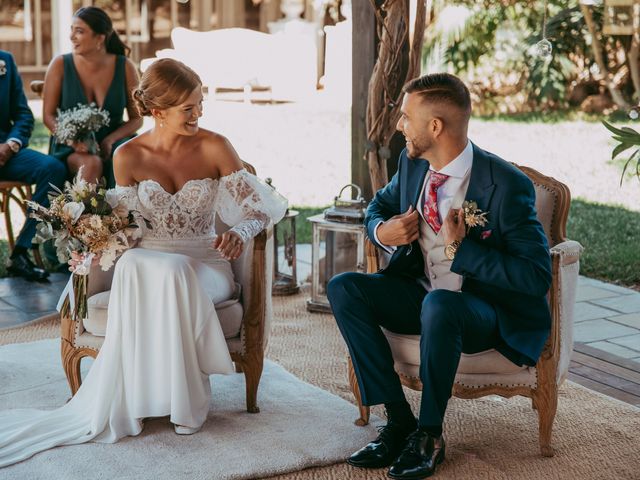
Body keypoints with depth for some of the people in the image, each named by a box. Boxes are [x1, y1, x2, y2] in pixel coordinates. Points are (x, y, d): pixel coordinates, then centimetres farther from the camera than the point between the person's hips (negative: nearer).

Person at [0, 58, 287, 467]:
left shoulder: (214, 148, -2)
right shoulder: (129, 156, 2)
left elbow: (262, 206, -3)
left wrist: (241, 232, -24)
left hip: (203, 264, -1)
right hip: (147, 261, 1)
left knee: (171, 275, -39)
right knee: (131, 267, -38)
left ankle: (186, 399, -24)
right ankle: (130, 399, -30)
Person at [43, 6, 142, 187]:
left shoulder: (125, 67, 0)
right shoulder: (60, 65, -1)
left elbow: (137, 118, 3)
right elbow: (49, 115, 0)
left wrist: (110, 140, -15)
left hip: (114, 142, 1)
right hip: (71, 147, -1)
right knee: (91, 164, -35)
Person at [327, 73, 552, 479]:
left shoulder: (507, 185, -22)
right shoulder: (413, 164, -1)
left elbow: (537, 276, -24)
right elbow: (380, 204, 20)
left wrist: (459, 251, -27)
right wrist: (381, 230, -4)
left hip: (487, 312, -7)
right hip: (420, 295, 7)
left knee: (438, 304, -38)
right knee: (343, 288, -14)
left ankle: (429, 434, -17)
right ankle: (399, 419, -12)